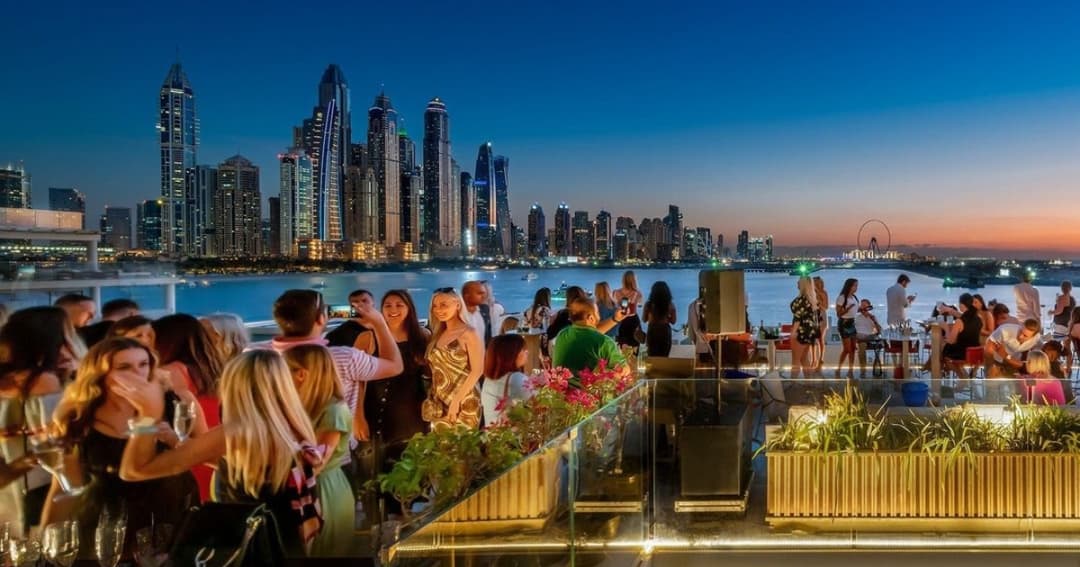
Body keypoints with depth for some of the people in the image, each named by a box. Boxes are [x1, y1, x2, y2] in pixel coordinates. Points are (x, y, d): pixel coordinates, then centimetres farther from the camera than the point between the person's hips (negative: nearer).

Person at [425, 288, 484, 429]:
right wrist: (431, 398, 4)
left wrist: (456, 400, -17)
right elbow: (435, 371, 14)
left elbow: (477, 370, -13)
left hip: (463, 404, -6)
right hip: (439, 405, 6)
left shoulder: (469, 333, -7)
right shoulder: (438, 334, 13)